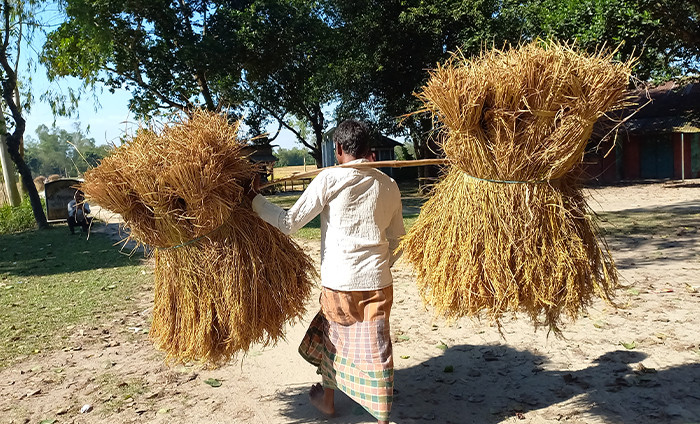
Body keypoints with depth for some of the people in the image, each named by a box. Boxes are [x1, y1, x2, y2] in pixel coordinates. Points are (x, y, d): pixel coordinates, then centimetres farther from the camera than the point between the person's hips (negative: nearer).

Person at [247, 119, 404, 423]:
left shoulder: (329, 179, -8)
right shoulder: (389, 185, 5)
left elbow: (289, 223, -8)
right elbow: (396, 239, 11)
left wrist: (254, 199, 4)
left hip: (339, 283, -2)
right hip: (378, 283, 2)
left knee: (331, 336, 21)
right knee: (376, 349, 8)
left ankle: (327, 399, 42)